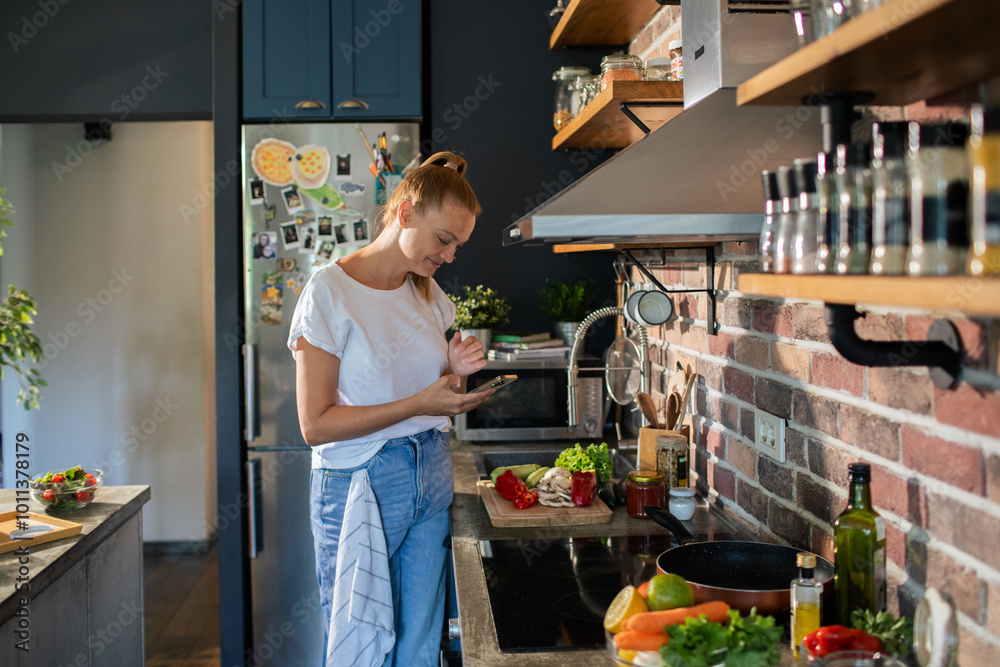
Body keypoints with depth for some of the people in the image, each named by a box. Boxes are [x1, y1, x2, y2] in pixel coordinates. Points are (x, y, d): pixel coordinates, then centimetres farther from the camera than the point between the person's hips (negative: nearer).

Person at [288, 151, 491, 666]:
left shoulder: (429, 295, 9)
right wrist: (419, 402, -21)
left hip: (430, 480, 6)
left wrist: (454, 375, -3)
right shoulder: (329, 291, -12)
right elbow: (315, 425, -16)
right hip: (357, 487, -6)